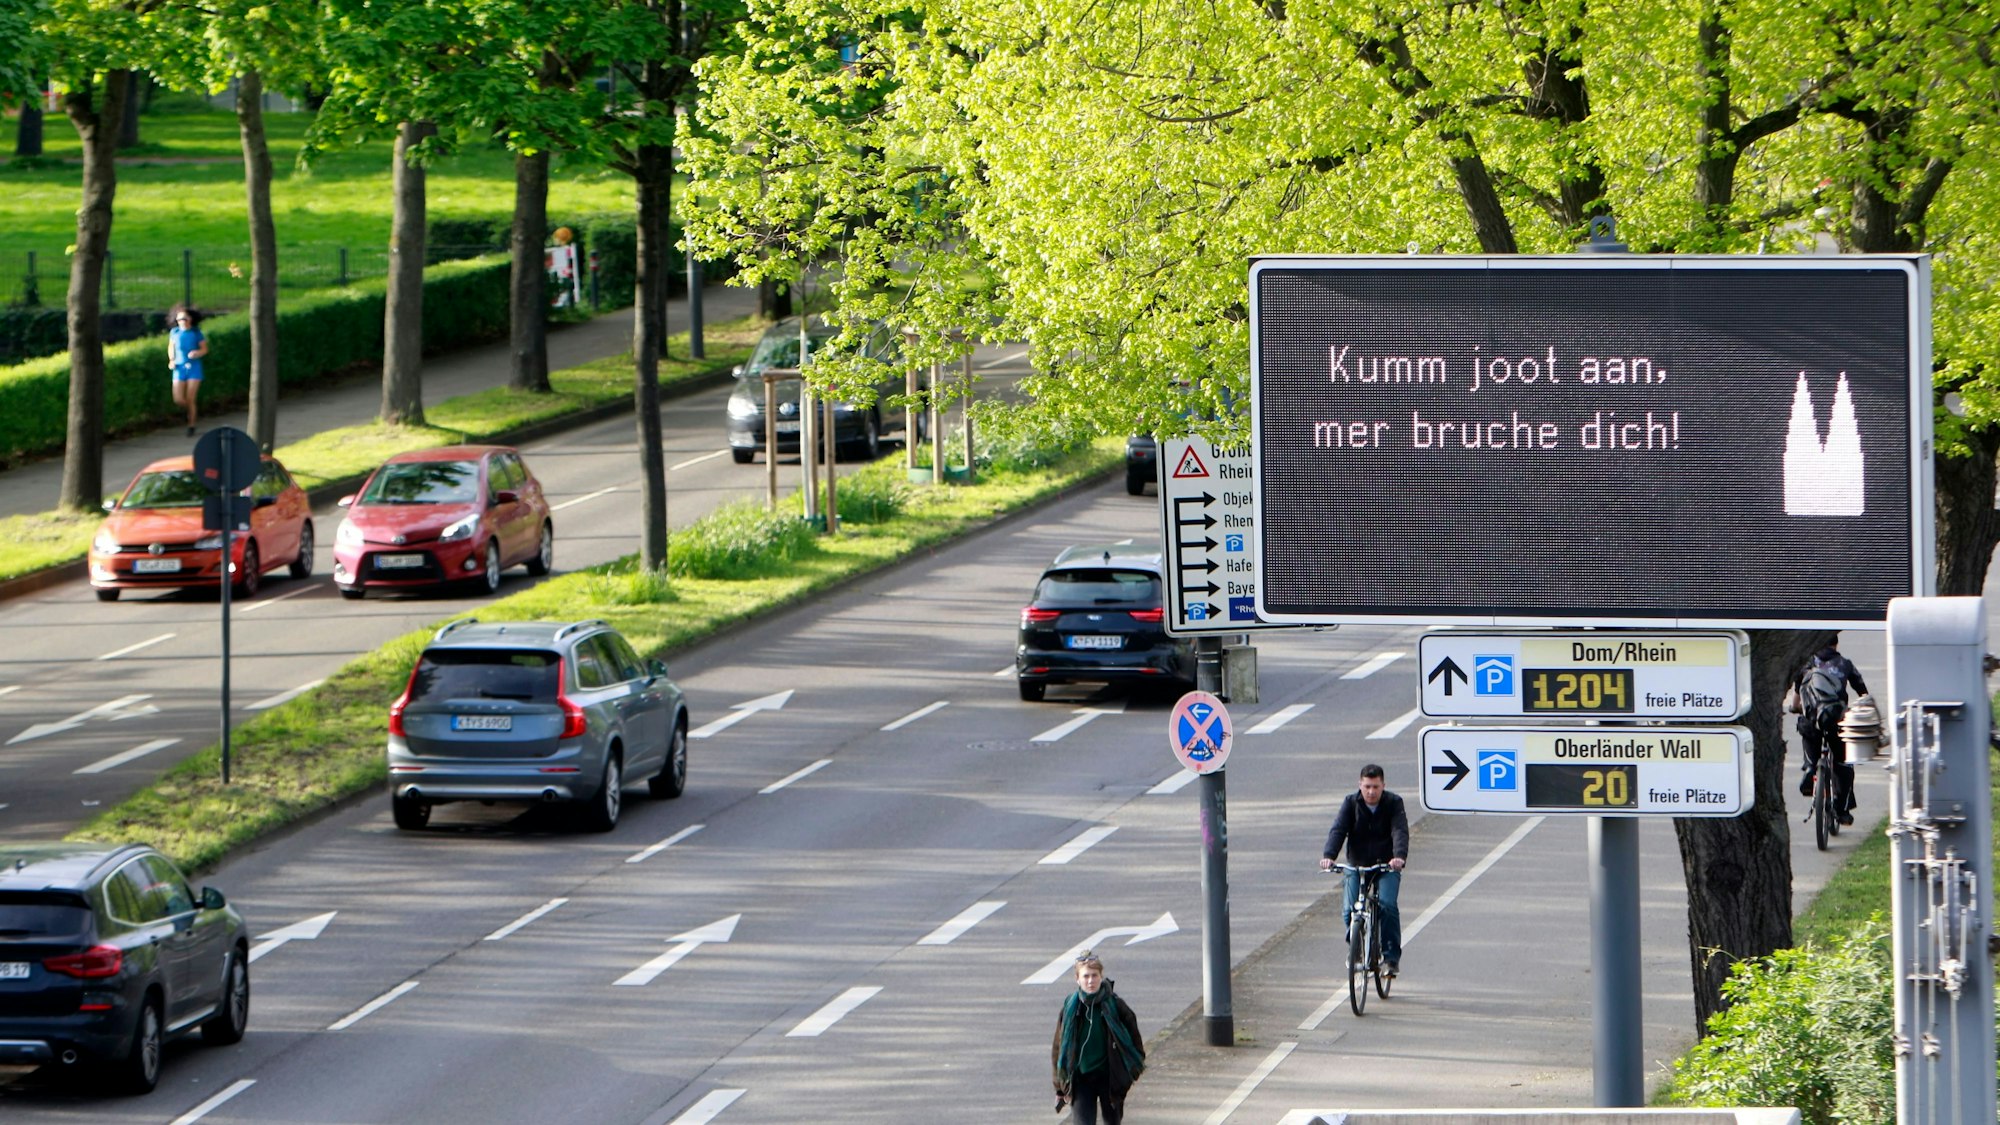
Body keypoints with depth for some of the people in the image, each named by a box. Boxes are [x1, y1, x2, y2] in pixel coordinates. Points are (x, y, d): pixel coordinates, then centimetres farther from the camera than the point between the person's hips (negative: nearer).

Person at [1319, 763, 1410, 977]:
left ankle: (1392, 956, -10)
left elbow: (1400, 831, -21)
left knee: (1387, 905, -22)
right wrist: (1328, 855, -34)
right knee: (1349, 910, -12)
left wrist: (1399, 856, -41)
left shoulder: (1393, 803, -7)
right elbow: (1338, 830, -15)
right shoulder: (1351, 803, -3)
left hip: (1386, 866, -2)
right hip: (1357, 864, 2)